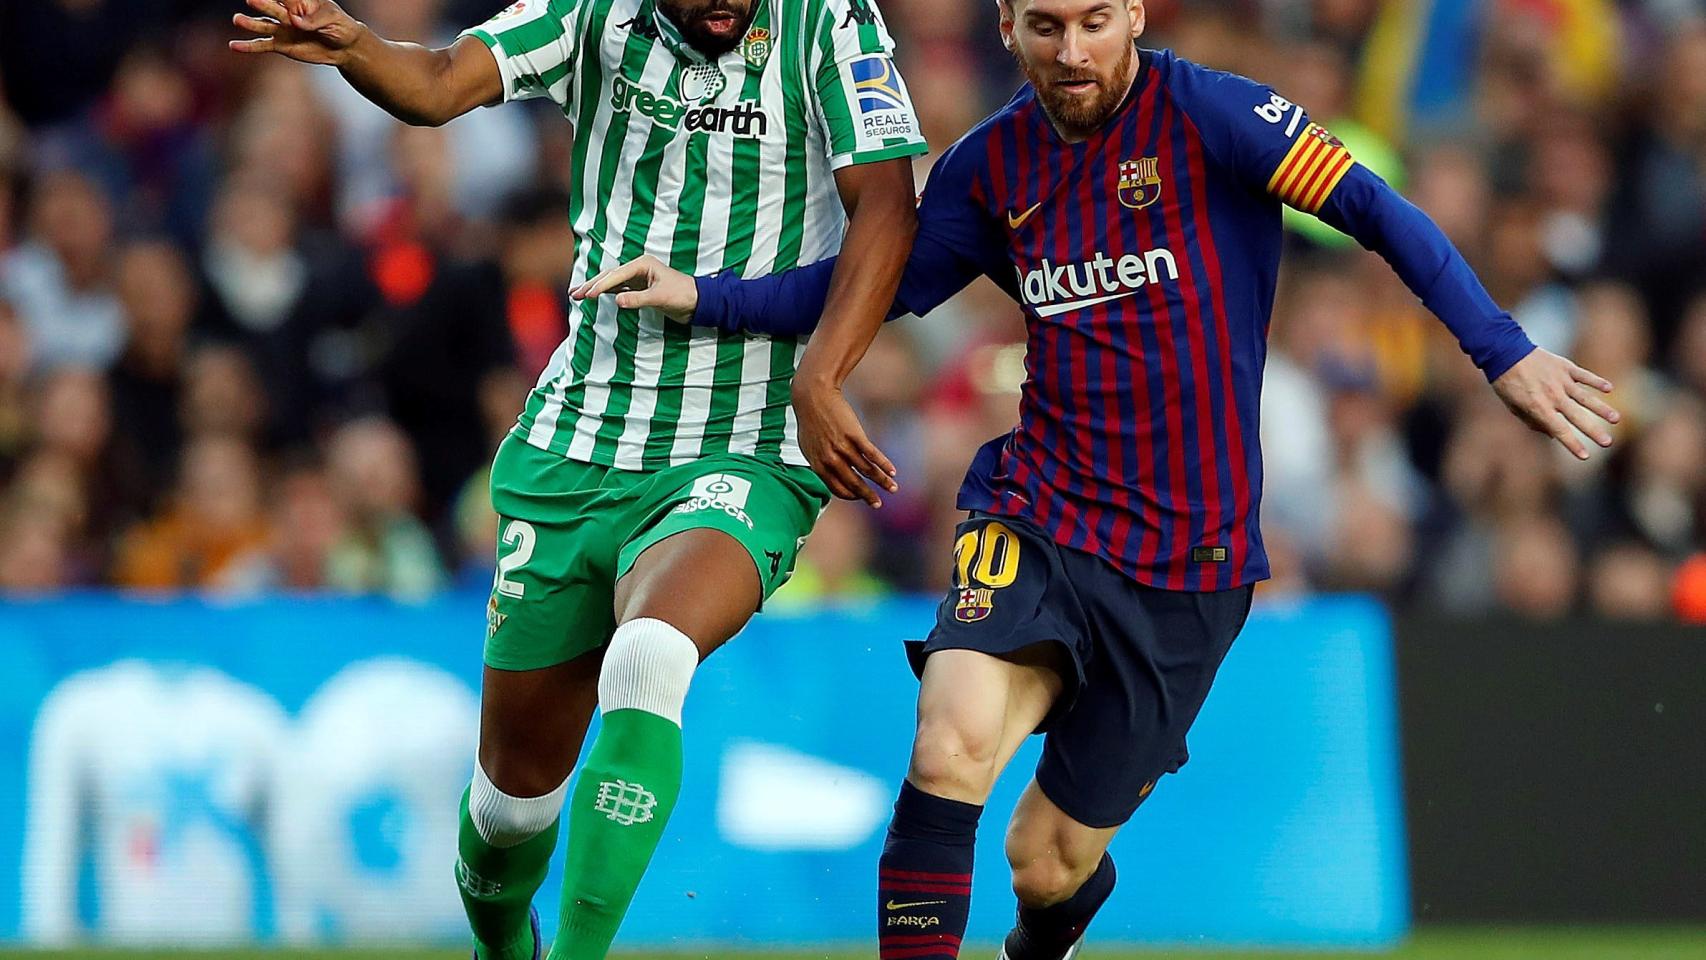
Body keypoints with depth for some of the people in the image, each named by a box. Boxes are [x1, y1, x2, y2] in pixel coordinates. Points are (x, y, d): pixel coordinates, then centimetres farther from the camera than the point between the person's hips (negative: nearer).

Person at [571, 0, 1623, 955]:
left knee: (1052, 861, 7)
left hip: (1189, 560, -2)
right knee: (954, 742, -29)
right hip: (1036, 519, 2)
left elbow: (1377, 211, -11)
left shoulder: (1203, 111, -10)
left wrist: (1504, 352, -18)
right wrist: (704, 297, 8)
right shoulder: (992, 164, 4)